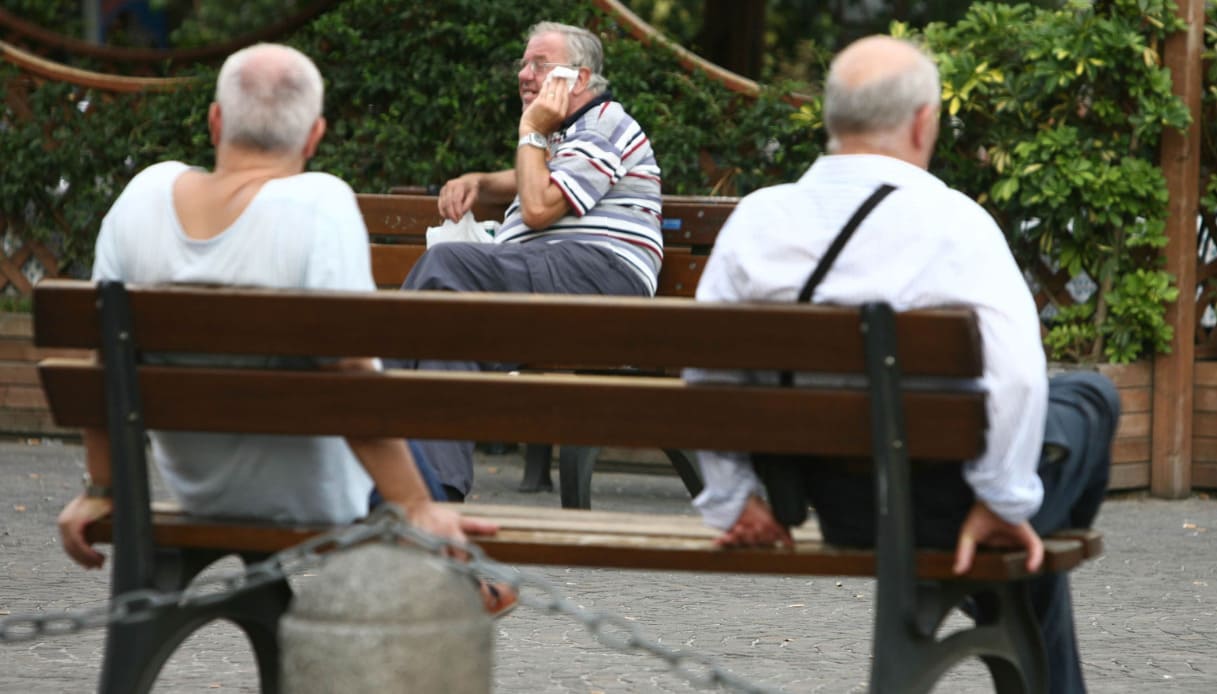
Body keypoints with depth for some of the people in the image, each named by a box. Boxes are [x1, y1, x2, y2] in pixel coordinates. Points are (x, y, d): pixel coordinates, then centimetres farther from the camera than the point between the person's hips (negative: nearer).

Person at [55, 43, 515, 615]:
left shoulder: (147, 193, -11)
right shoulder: (320, 205, -26)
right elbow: (350, 380, -31)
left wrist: (100, 488, 6)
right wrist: (416, 510, -26)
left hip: (197, 491, 5)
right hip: (316, 500, -5)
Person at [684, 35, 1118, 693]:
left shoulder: (755, 219, -5)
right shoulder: (951, 221, -21)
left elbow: (704, 370, -2)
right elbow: (1013, 374, -30)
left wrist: (734, 500, 7)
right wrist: (1001, 504, -20)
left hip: (835, 507, 6)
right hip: (941, 498, -5)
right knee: (1090, 398, 27)